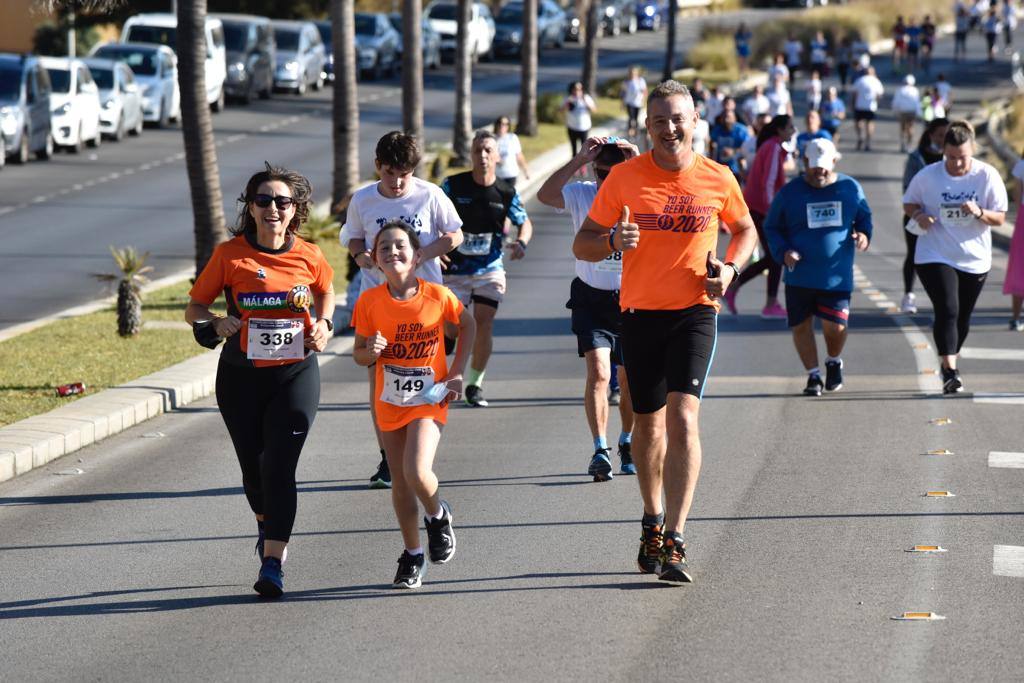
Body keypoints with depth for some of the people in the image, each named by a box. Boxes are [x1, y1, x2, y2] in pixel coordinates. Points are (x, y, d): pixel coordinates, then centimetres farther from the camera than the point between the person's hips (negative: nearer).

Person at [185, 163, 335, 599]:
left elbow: (326, 291, 19)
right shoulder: (230, 254, -7)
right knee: (253, 466, 12)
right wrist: (216, 325, -21)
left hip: (296, 374, -1)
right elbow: (194, 307, 0)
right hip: (241, 376, 1)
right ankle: (267, 528, 44)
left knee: (279, 465, -13)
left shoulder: (308, 257, -3)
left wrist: (323, 325, 1)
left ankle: (272, 563, -14)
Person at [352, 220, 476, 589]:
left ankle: (438, 515, 12)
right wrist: (371, 352, -23)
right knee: (400, 482, 9)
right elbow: (358, 353, 1)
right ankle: (413, 555, 26)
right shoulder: (370, 302, -9)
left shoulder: (437, 295, -12)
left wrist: (457, 373, 1)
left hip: (429, 399, -3)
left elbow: (467, 325, 7)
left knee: (417, 472, -21)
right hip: (390, 402, 3)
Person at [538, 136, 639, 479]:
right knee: (599, 373, -16)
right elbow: (545, 195, -22)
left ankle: (627, 443, 33)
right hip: (591, 299, -1)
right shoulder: (581, 195, -5)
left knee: (630, 380, 10)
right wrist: (580, 159, -25)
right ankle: (601, 451, -18)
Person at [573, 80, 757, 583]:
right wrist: (612, 240, -20)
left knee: (683, 417, -17)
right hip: (640, 312, 2)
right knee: (648, 423, 13)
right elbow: (582, 244, 3)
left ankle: (673, 542, -18)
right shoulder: (625, 177, -2)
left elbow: (745, 229, 18)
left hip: (695, 311, -1)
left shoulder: (718, 179, -1)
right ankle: (653, 520, 37)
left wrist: (729, 268, -2)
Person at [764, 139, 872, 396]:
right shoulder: (790, 192, 1)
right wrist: (783, 252, -11)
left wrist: (864, 234, -5)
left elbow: (864, 217, 18)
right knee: (801, 325, 2)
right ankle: (813, 375, 21)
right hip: (800, 276, 1)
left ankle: (834, 362, 25)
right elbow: (772, 228, 7)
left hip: (837, 276, 0)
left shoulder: (851, 188, 5)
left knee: (835, 326, -7)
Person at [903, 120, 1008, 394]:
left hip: (975, 260, 2)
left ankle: (949, 365, 33)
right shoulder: (927, 176, -7)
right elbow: (908, 203, 8)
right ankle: (950, 372, -21)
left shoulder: (988, 176, -7)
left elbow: (1000, 218, -4)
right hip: (935, 257, -2)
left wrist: (979, 213, -25)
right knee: (947, 311, -19)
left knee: (962, 318, 13)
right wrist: (919, 215, -15)